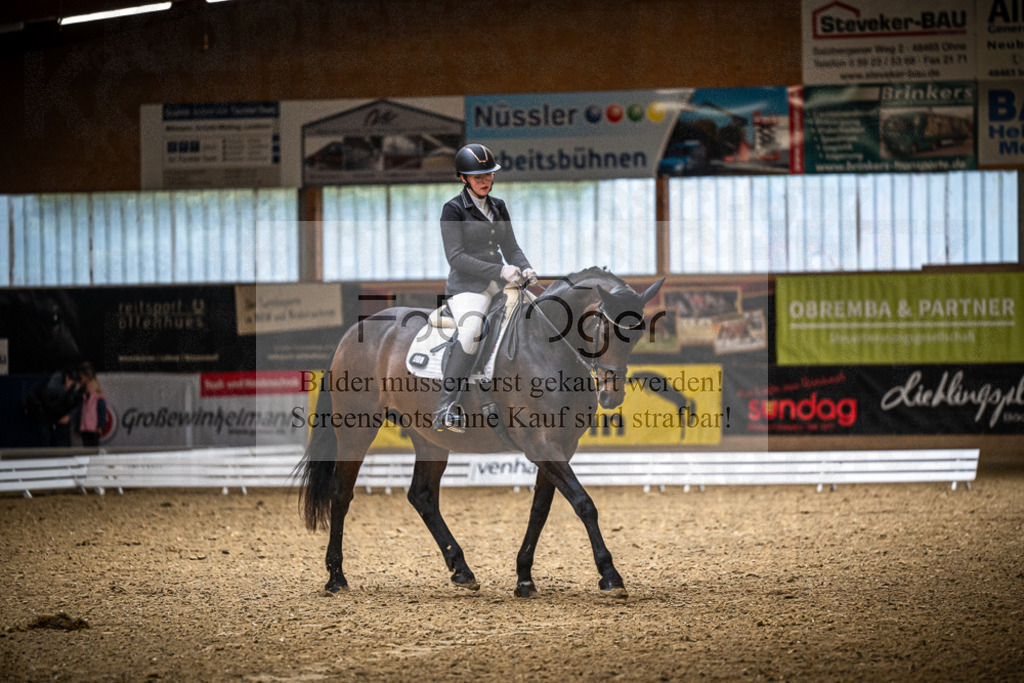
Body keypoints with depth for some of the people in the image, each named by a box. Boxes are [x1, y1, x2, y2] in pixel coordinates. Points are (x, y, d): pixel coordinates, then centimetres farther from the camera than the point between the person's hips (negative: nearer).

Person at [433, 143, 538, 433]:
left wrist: (525, 269, -2)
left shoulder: (498, 207, 18)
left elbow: (511, 247, 21)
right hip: (467, 287, -7)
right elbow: (455, 257, -12)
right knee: (471, 329, -35)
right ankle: (446, 408, -36)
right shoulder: (454, 210, -2)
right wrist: (500, 270, -19)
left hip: (499, 287, 7)